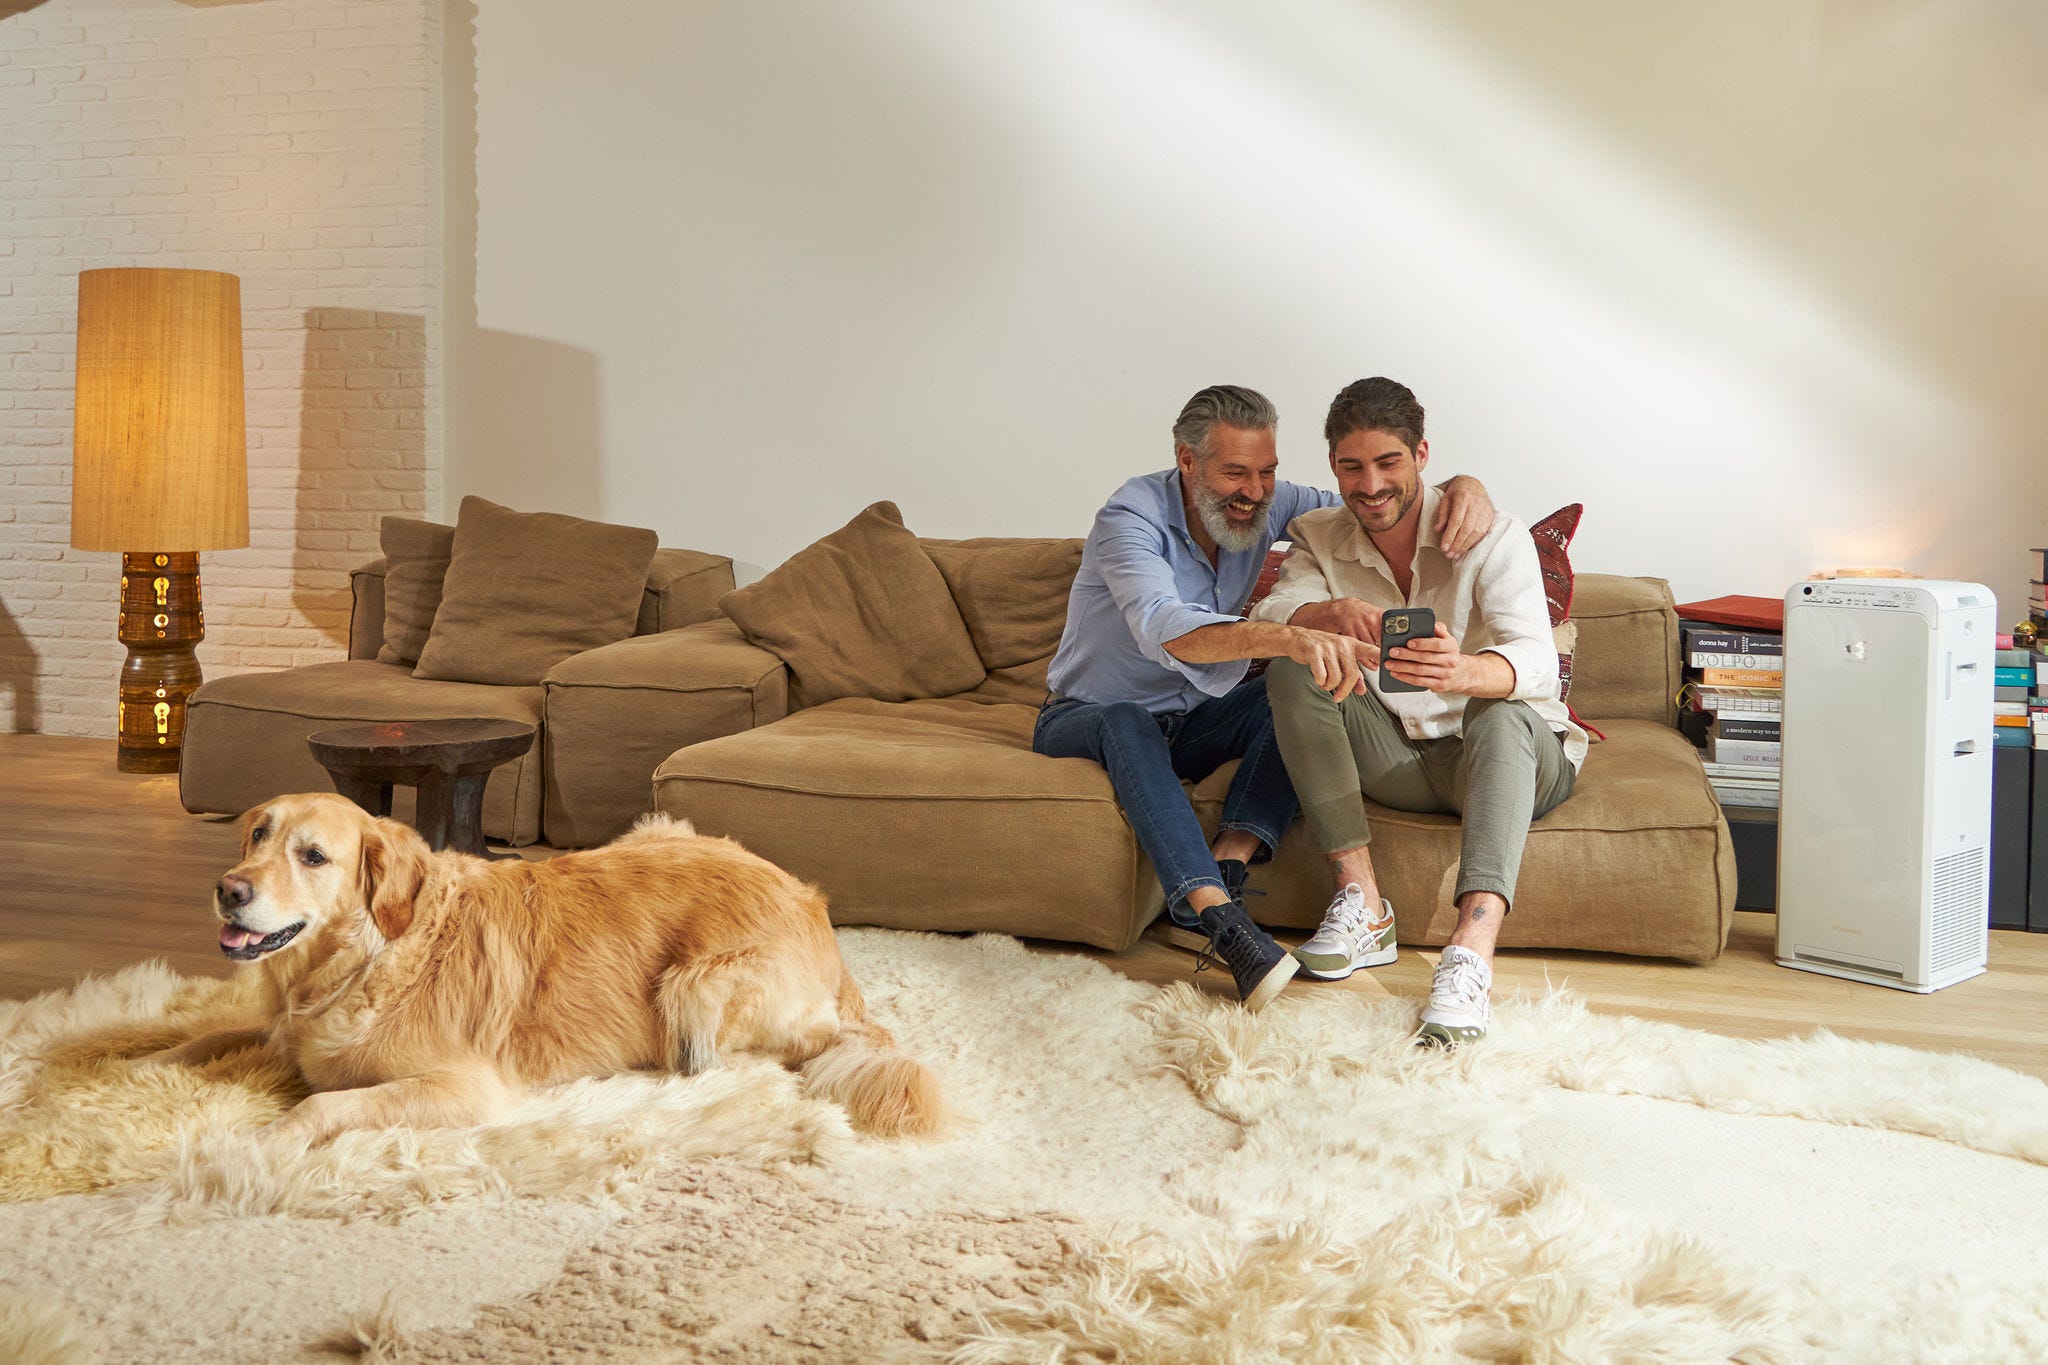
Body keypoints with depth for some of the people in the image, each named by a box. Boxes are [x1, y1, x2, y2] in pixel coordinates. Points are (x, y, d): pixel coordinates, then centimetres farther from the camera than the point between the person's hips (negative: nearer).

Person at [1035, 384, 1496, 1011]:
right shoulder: (1133, 516, -25)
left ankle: (1225, 864, -35)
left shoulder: (1266, 506, -7)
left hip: (1190, 723, 5)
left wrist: (1462, 485, -25)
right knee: (1128, 725, -40)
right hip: (1087, 719, -5)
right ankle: (1224, 922, -52)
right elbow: (1164, 630, -44)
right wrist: (1289, 637, -61)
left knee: (1301, 686, -21)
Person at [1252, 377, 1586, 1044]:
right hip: (1393, 760, 3)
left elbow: (1535, 658, -28)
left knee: (1503, 714, -36)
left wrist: (1461, 671, -52)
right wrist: (1332, 614, -40)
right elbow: (1270, 618, -17)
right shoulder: (1318, 538, 2)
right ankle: (1362, 905, -25)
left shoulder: (1492, 536, -12)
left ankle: (1471, 952, -55)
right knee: (1294, 669, -18)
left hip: (1503, 760, -3)